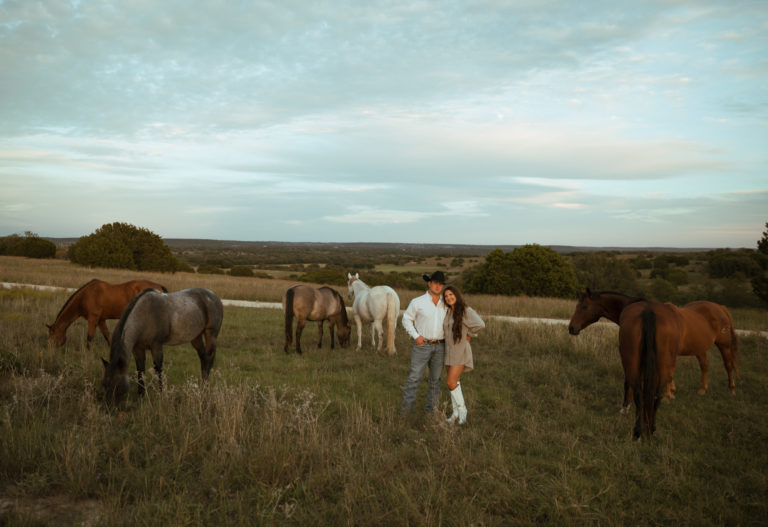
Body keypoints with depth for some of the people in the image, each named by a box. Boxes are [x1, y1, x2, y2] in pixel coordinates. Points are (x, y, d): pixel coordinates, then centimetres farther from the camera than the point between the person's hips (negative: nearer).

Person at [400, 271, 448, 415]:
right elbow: (406, 319, 1)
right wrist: (415, 336, -10)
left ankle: (432, 407, 23)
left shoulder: (445, 304, 3)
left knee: (435, 378, 11)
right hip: (422, 345, -3)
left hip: (439, 346, 3)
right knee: (414, 377, -5)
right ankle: (406, 407, 6)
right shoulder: (417, 302, -6)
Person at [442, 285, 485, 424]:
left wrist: (469, 335, -16)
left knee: (451, 382, -12)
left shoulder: (466, 310, -16)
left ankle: (462, 409, 6)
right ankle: (456, 413, 19)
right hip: (449, 351, 7)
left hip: (461, 351, -7)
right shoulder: (447, 312, 5)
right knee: (453, 382, 9)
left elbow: (480, 324, -30)